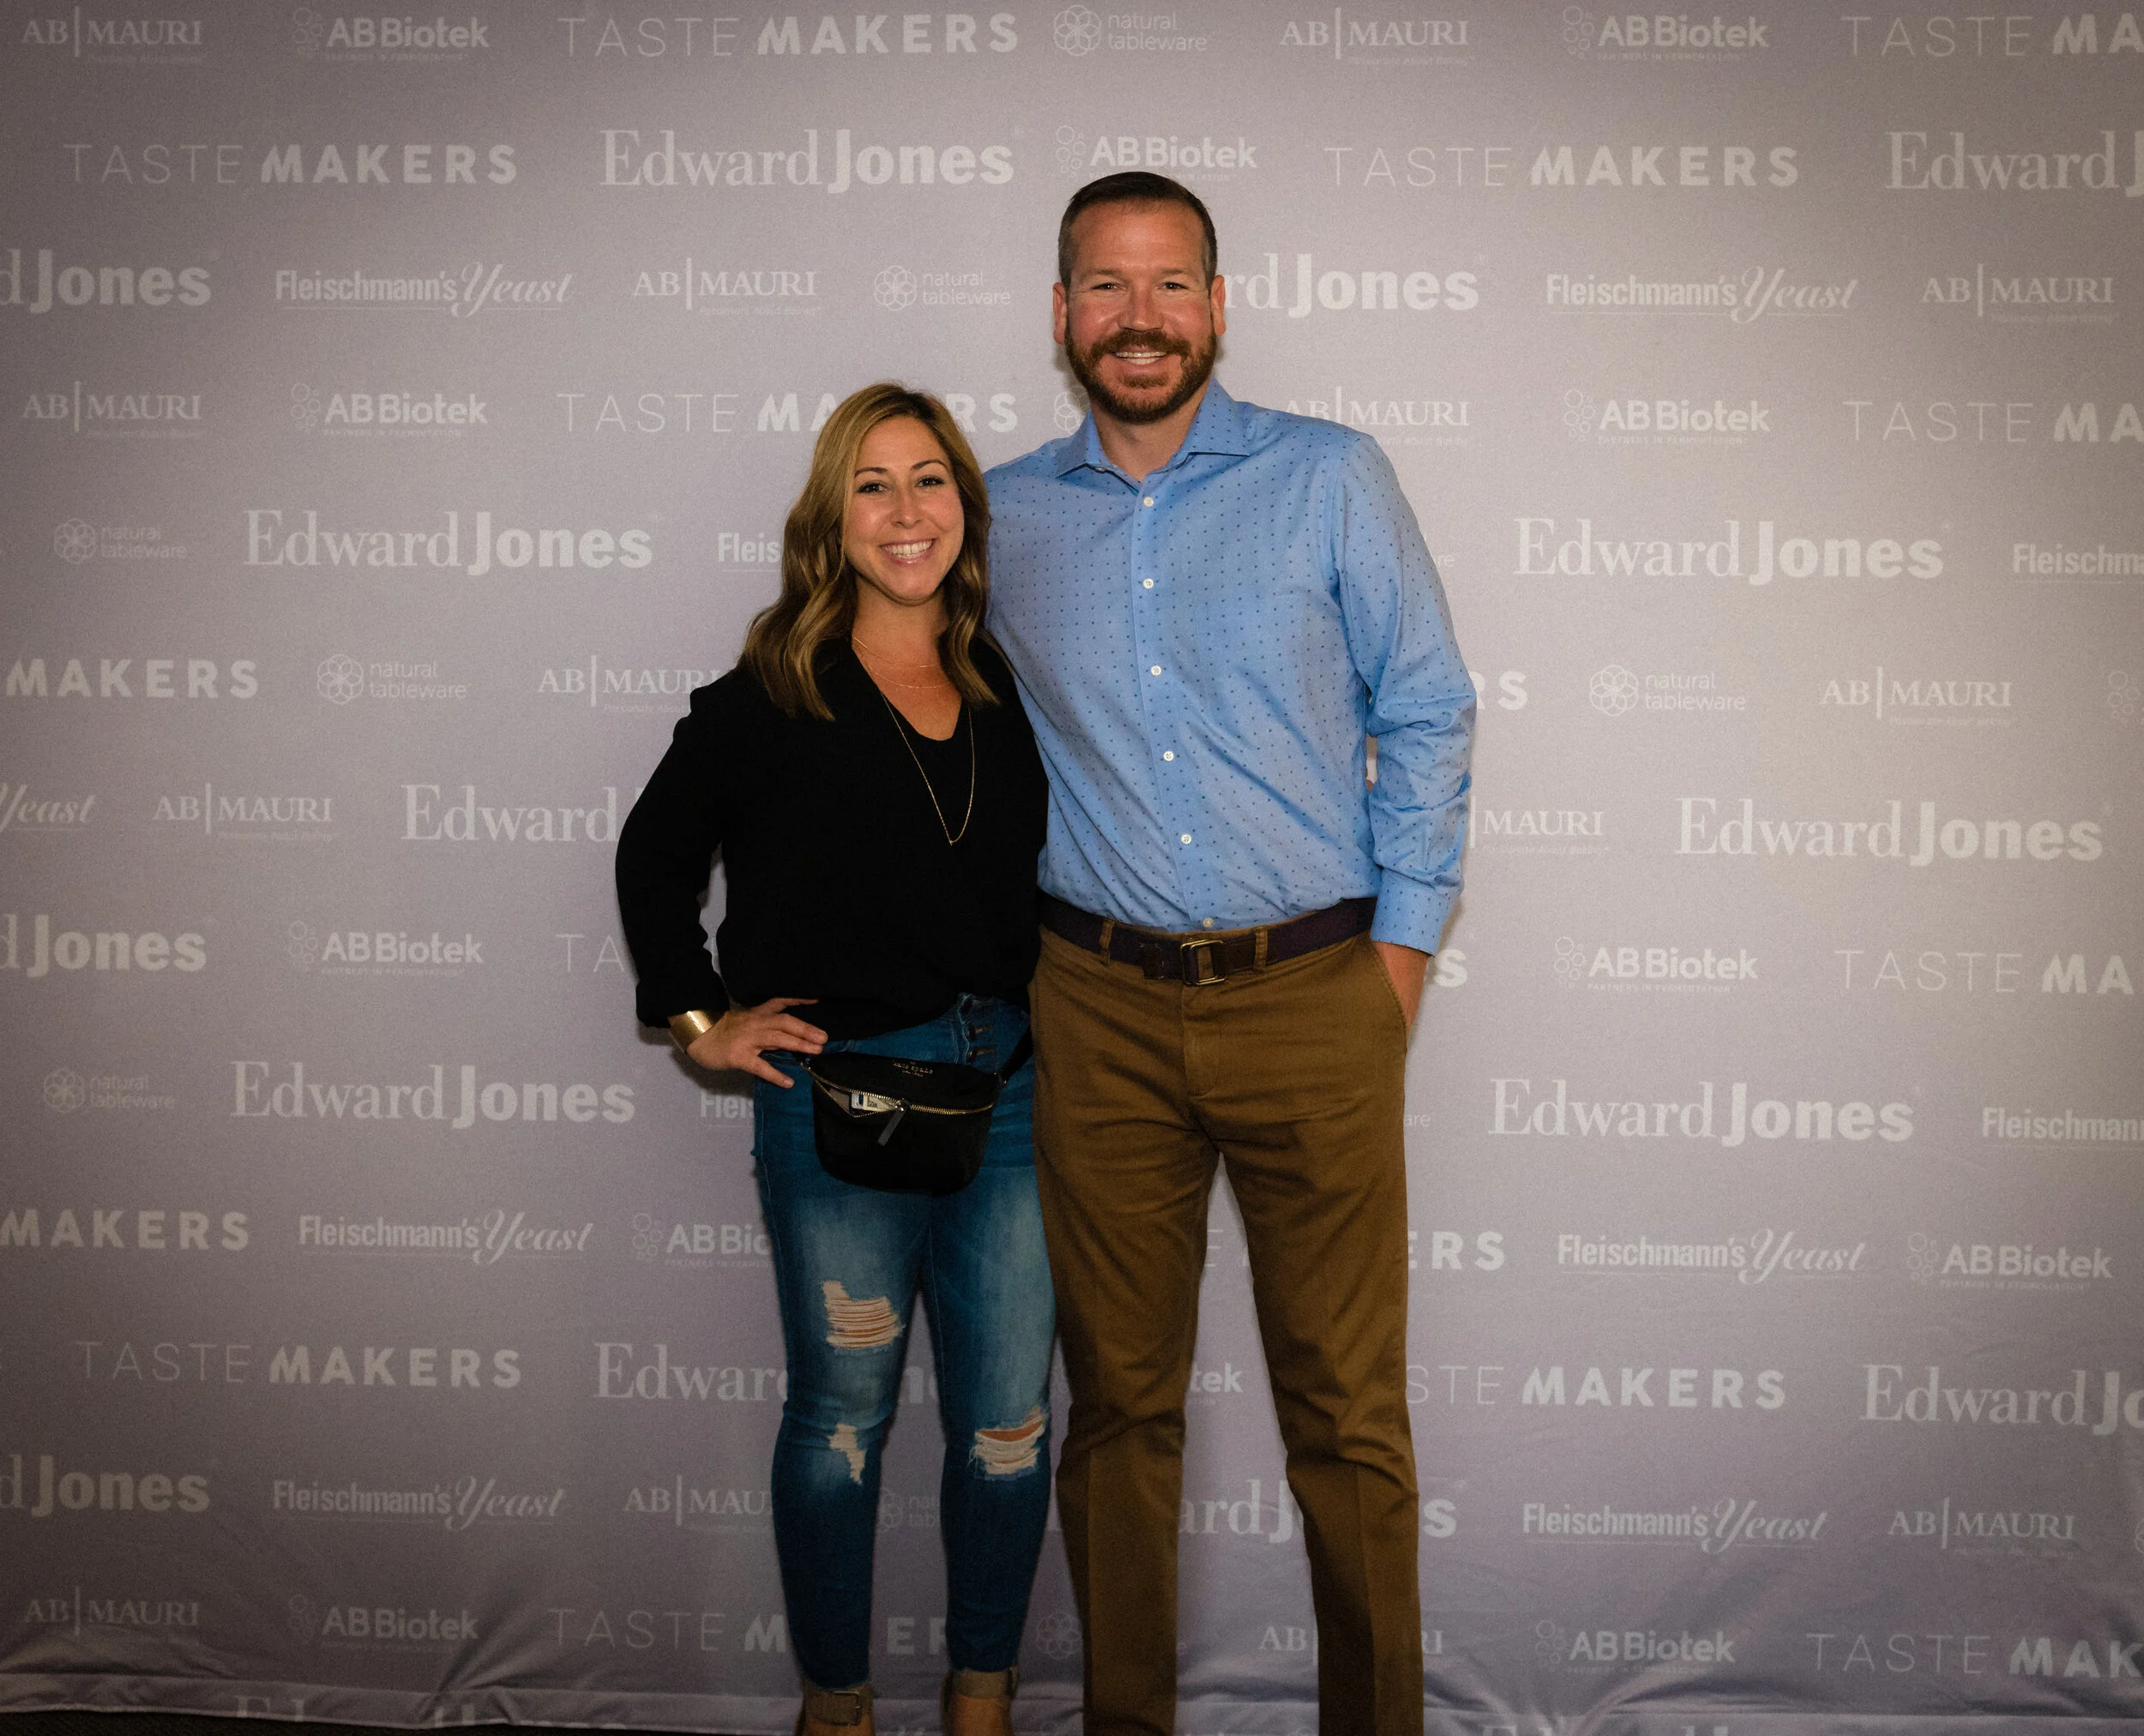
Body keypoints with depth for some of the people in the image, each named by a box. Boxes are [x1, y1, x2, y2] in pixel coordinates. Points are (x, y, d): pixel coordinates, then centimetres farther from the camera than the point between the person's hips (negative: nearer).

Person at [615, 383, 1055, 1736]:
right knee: (842, 1416, 8)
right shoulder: (773, 693, -1)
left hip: (1012, 1086, 3)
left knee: (1009, 1419, 7)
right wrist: (702, 1018, 2)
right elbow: (655, 855, 7)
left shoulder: (1009, 689, 9)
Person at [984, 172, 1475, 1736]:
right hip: (1101, 1011, 2)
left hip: (1312, 998, -1)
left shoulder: (1333, 480, 2)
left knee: (1349, 1411, 2)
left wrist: (1397, 962, 0)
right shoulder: (1003, 519, 8)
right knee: (1120, 1398, 9)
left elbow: (1428, 717, 5)